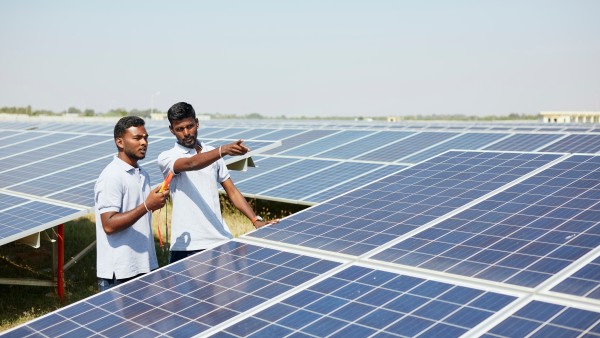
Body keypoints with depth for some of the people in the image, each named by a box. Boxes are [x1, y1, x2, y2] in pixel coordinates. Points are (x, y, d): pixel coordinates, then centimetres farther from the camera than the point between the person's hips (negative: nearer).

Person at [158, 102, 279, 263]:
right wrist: (223, 150, -41)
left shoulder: (213, 153, 12)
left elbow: (232, 191, 13)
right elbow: (190, 164, -24)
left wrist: (256, 220, 0)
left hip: (220, 239, 4)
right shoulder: (166, 158, -3)